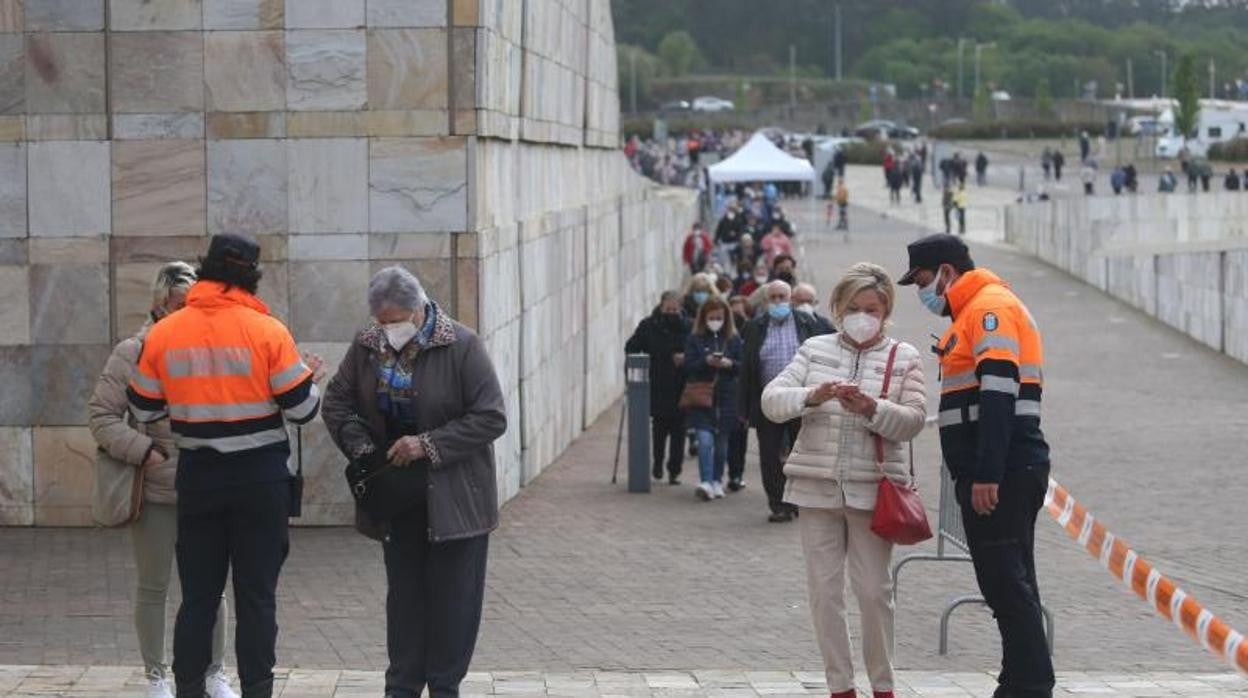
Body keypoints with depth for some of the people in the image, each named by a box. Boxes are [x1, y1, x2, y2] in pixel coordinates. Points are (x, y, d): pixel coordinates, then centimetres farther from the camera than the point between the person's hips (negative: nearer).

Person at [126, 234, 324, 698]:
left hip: (197, 477, 2)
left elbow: (144, 410, 6)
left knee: (198, 595, 10)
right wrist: (311, 378, 13)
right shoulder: (267, 332, -10)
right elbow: (301, 408, -8)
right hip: (259, 477, -2)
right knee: (257, 595, 4)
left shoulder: (163, 334, -2)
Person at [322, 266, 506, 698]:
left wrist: (428, 444, -21)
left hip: (454, 494, -4)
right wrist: (360, 447, -6)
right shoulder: (367, 345, -1)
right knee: (403, 593, 9)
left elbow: (491, 418, -16)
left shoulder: (462, 347, -15)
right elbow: (337, 401, 11)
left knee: (452, 594, 1)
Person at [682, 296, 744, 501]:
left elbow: (743, 367, 4)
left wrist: (729, 364, -15)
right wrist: (706, 362, -19)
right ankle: (706, 483, -18)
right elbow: (688, 366, -4)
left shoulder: (733, 340, 5)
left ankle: (717, 481, 24)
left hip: (725, 398, 2)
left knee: (721, 443, 10)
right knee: (704, 440, -14)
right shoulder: (695, 339, 2)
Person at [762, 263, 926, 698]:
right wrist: (812, 397, -21)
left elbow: (913, 420, -5)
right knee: (824, 590, 3)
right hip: (817, 487, 2)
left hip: (873, 490, -2)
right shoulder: (815, 351, 9)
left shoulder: (903, 358, 6)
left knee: (874, 590, 0)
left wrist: (872, 409, -23)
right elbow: (772, 401, -1)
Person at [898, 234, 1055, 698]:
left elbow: (999, 392, -21)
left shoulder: (990, 308, -10)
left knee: (1006, 583, -12)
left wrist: (987, 474, -26)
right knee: (1009, 584, 12)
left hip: (1002, 472, -11)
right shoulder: (974, 313, 23)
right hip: (999, 474, 11)